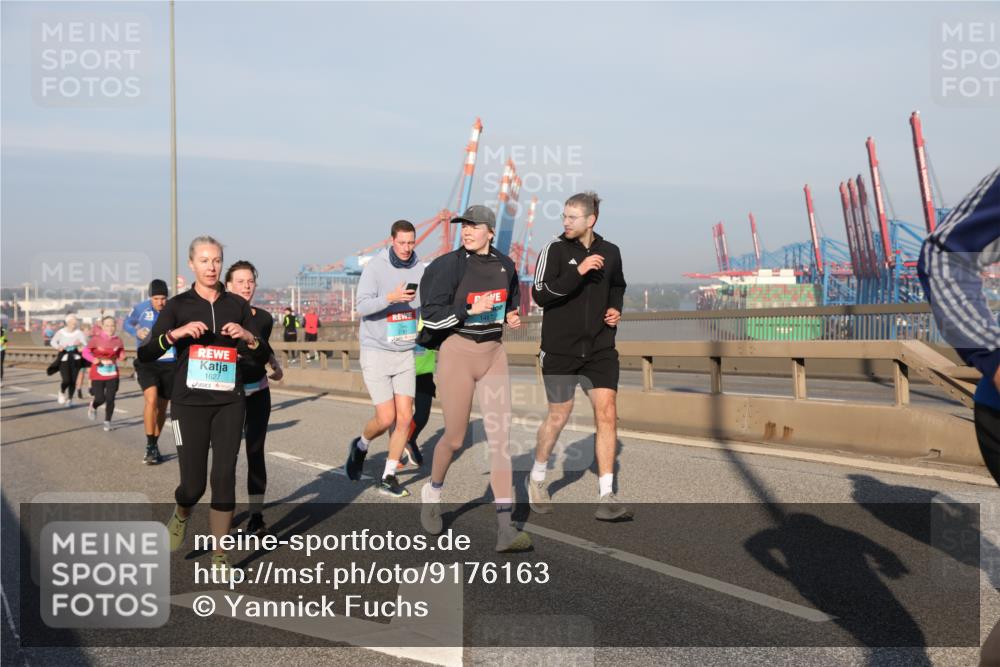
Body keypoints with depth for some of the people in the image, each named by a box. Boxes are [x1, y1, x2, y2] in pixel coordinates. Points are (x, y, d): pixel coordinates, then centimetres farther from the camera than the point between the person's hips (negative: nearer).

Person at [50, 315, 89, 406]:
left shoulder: (79, 333, -4)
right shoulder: (61, 332, -3)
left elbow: (85, 346, -11)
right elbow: (53, 341, 13)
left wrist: (80, 344, -32)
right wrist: (58, 347, -7)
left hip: (75, 358, 1)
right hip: (64, 358, -1)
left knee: (73, 381, 1)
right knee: (67, 381, -11)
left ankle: (70, 399, 21)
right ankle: (62, 392, 23)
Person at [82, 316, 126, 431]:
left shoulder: (118, 341, -2)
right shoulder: (96, 339, -9)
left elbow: (121, 355, 11)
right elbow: (85, 352, -7)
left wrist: (121, 356, -12)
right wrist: (93, 359, -25)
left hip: (112, 374, 2)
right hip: (97, 374, -2)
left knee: (110, 399, -3)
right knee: (100, 399, -3)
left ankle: (107, 421, 14)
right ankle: (93, 407, 34)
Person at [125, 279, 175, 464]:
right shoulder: (141, 308, -5)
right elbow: (126, 323, 12)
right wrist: (137, 332, -8)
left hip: (169, 364, 2)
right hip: (147, 362, -1)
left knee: (162, 407, 10)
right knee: (151, 400, -21)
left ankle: (155, 445, 28)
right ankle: (150, 446, -13)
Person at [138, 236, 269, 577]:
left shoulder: (237, 305, 5)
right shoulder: (177, 305, 0)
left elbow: (263, 356, 6)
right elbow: (145, 354, -6)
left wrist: (248, 337, -15)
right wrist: (176, 333, -22)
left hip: (230, 402, 2)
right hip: (189, 403, -1)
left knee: (224, 478, -2)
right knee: (193, 483, -1)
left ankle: (220, 556, 11)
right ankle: (181, 515, 36)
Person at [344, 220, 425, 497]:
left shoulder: (420, 270, 2)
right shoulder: (375, 267, -11)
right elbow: (362, 306, -21)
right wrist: (390, 298, -36)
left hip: (405, 353, 4)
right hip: (376, 352, -4)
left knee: (405, 418, -1)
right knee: (386, 418, -7)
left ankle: (388, 477, 14)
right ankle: (361, 446, 27)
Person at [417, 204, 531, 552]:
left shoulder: (505, 265, 7)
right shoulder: (449, 265, -8)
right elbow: (430, 316, -12)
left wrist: (511, 317, 4)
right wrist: (470, 310, -21)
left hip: (494, 353, 4)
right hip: (457, 353, -4)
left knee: (501, 437, -5)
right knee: (455, 438, 3)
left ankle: (505, 529, -5)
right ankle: (432, 493, 36)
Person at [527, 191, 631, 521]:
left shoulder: (610, 252, 6)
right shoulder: (555, 250, -6)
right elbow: (540, 294, -18)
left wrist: (615, 308, 6)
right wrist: (579, 271, -25)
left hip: (600, 348, 3)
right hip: (560, 348, -3)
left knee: (607, 413, -8)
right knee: (559, 416, 7)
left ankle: (606, 497, -2)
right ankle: (537, 478, 32)